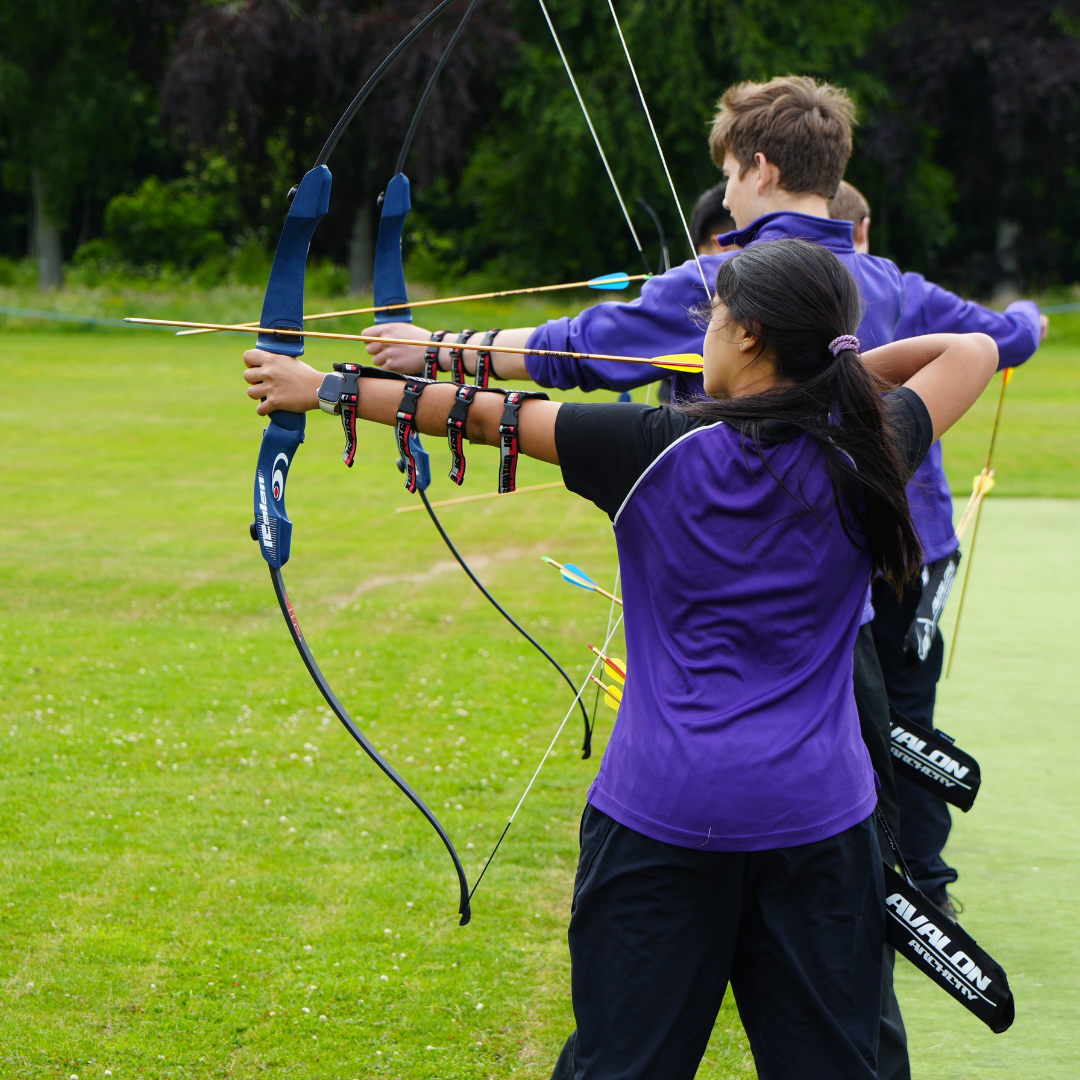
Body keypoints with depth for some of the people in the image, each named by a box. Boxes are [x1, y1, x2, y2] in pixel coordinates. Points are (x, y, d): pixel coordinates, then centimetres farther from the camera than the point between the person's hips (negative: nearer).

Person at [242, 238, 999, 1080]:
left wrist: (322, 388, 11)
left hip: (663, 814, -2)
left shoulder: (660, 451, -8)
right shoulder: (862, 457, -3)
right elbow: (974, 352, 15)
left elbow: (484, 417, 1)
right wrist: (844, 367, 15)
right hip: (819, 819, 2)